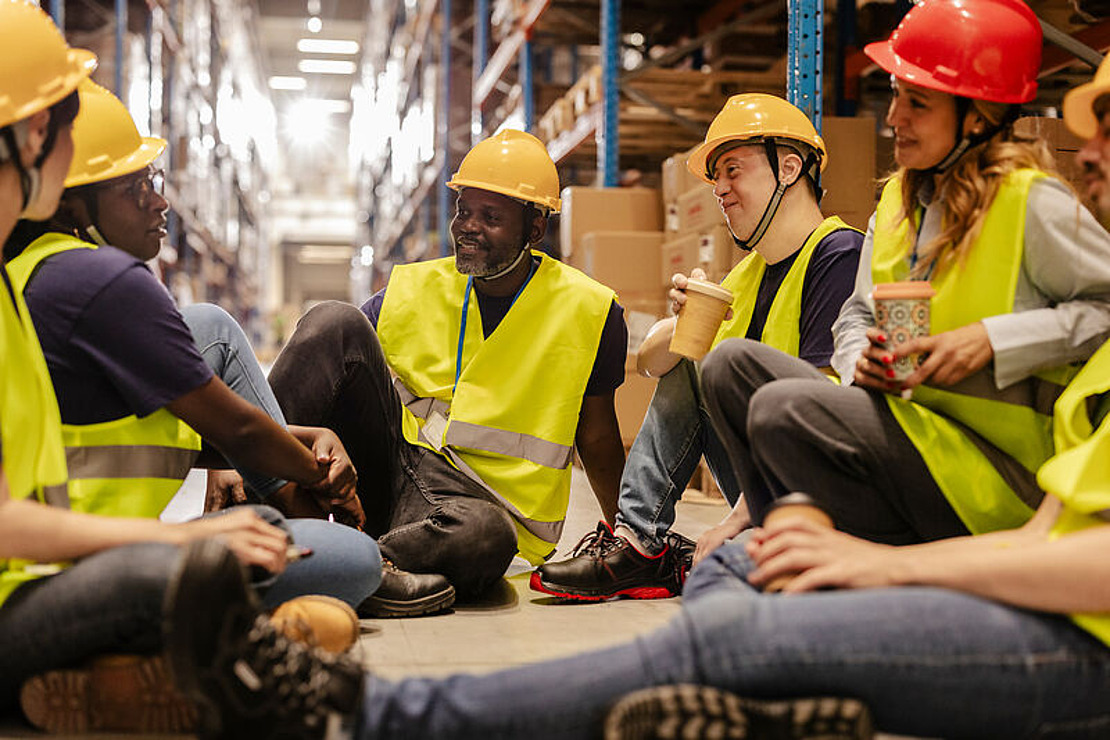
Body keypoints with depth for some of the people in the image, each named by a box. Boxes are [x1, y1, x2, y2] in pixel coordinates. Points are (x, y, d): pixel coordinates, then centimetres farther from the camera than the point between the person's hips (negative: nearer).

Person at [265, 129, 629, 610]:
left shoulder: (590, 312, 0)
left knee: (485, 539, -42)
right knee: (334, 323, -20)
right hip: (390, 458, 3)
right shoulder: (411, 290, 6)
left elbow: (597, 438, 9)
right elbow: (322, 357, -3)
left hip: (484, 496, -2)